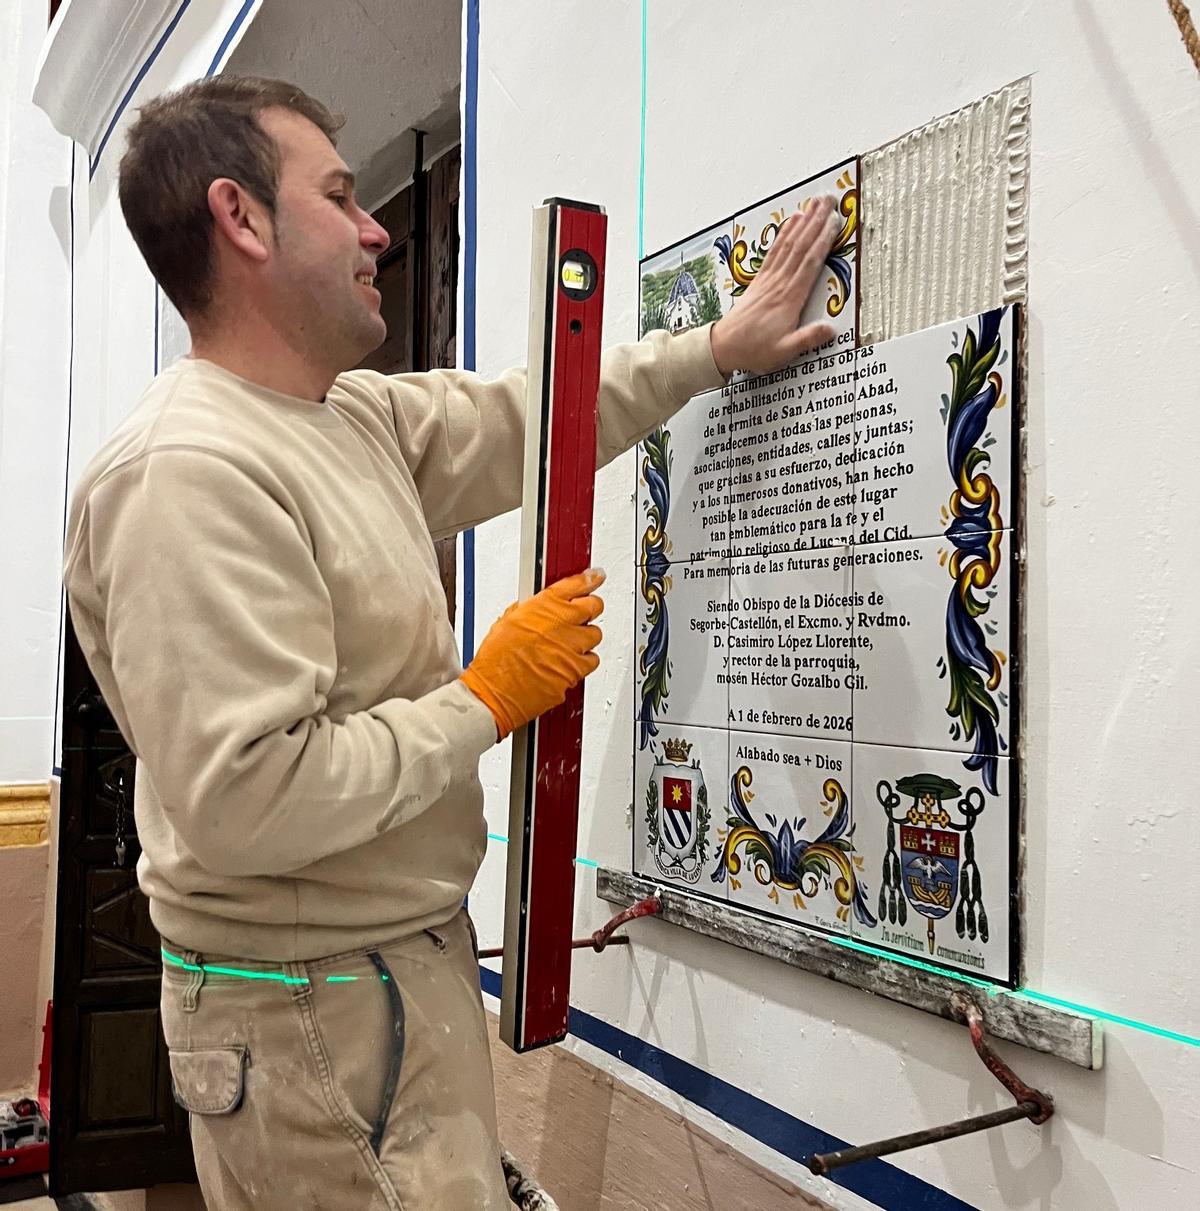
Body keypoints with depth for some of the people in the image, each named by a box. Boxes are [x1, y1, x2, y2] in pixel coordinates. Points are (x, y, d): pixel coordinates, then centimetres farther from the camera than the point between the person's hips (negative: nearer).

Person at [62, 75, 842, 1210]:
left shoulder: (355, 415, 6)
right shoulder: (186, 473, -23)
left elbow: (526, 419, 18)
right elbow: (249, 799, -29)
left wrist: (720, 347, 19)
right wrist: (491, 698, -18)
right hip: (310, 1007, -9)